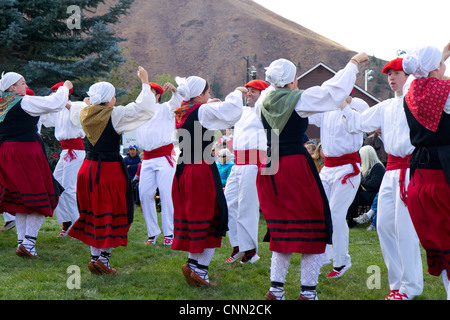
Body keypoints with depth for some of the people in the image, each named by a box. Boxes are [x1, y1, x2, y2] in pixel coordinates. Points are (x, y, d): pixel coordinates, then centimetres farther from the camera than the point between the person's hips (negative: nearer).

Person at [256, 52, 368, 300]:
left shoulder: (265, 101, 5)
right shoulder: (300, 100, -9)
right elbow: (335, 90, -6)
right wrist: (354, 62, 4)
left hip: (269, 168, 6)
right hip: (296, 166, -6)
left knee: (282, 228, 15)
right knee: (312, 225, 5)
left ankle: (276, 288, 13)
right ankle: (308, 290, 4)